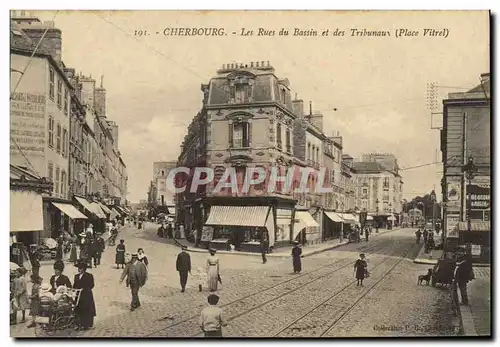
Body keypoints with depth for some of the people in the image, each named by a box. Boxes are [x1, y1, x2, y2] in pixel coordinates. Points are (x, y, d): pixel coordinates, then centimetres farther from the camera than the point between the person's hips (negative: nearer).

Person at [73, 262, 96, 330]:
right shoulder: (76, 276, 16)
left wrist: (84, 289, -18)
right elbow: (74, 285, 17)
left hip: (86, 295, -5)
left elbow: (91, 285, -7)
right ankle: (80, 325, 10)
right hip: (78, 295, 5)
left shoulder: (89, 276, -1)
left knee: (86, 310, -3)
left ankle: (87, 325, 4)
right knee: (78, 310, 3)